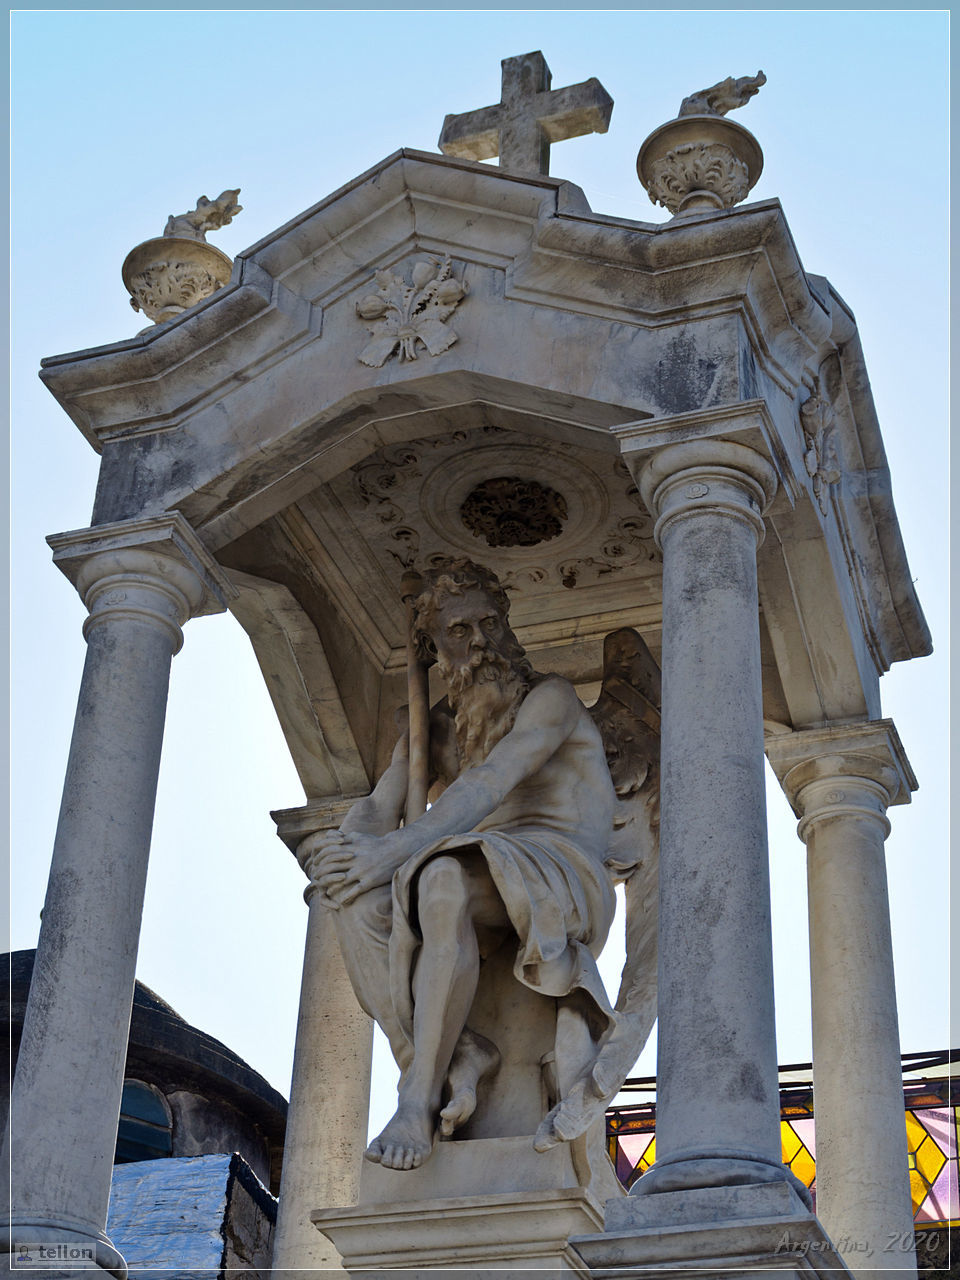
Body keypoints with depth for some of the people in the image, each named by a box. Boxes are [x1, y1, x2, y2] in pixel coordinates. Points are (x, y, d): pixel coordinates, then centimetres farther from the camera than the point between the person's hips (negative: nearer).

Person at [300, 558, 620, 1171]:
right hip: (480, 880, 6)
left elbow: (493, 781, -14)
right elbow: (377, 809, 10)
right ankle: (457, 1057, -34)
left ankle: (419, 1099, -37)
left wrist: (400, 848, -26)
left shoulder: (549, 697, 3)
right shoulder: (434, 729, 23)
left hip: (559, 876, -6)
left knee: (444, 880, -39)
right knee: (360, 904, -26)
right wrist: (347, 847, -16)